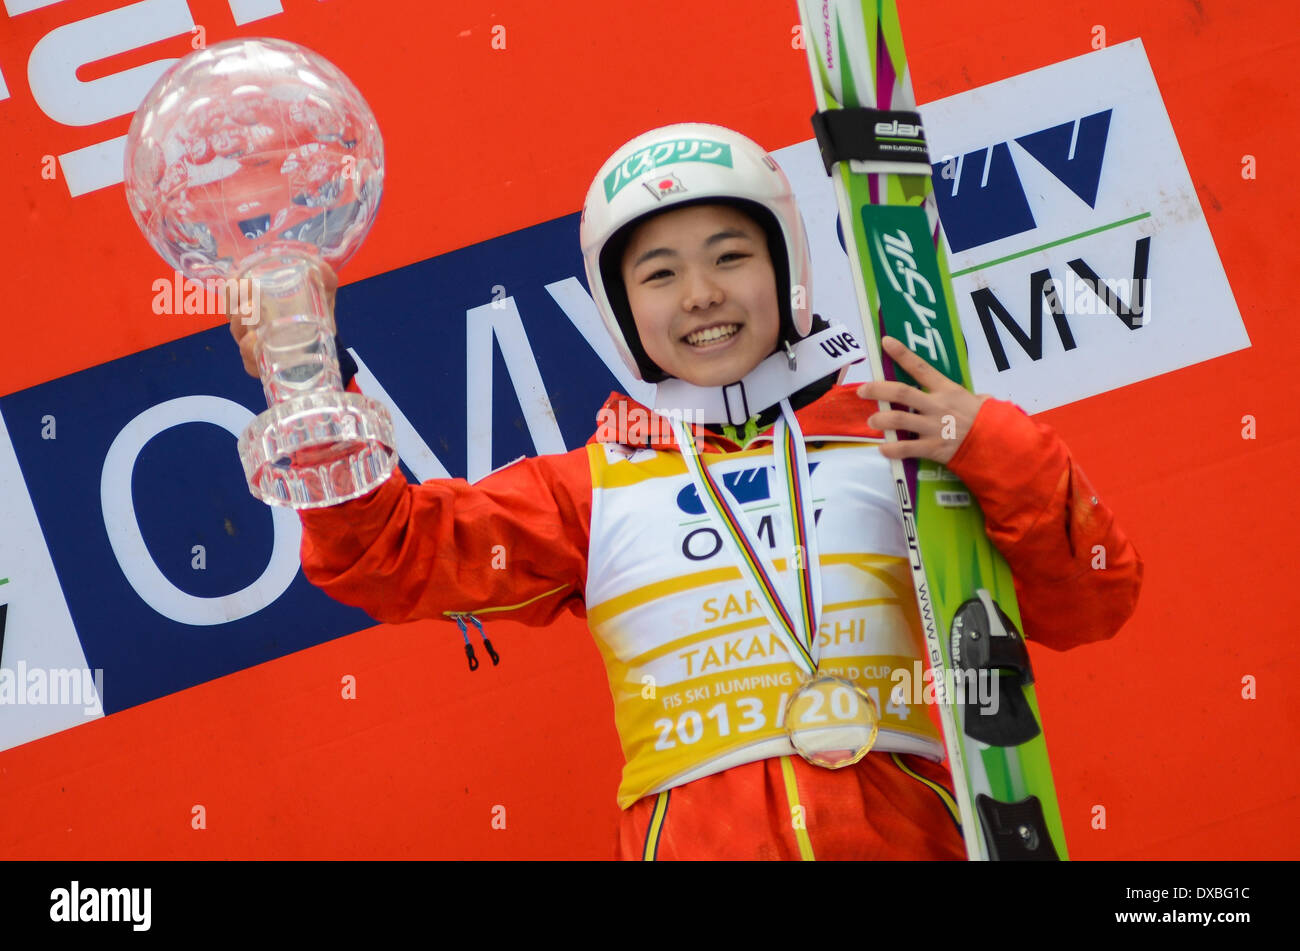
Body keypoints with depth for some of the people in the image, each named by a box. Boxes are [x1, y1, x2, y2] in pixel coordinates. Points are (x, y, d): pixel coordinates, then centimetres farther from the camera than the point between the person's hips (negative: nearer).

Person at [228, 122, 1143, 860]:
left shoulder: (890, 436, 9)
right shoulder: (591, 491, 12)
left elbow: (1086, 605, 9)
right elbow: (394, 550, 5)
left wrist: (997, 454, -6)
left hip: (902, 829, 0)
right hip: (693, 833, 1)